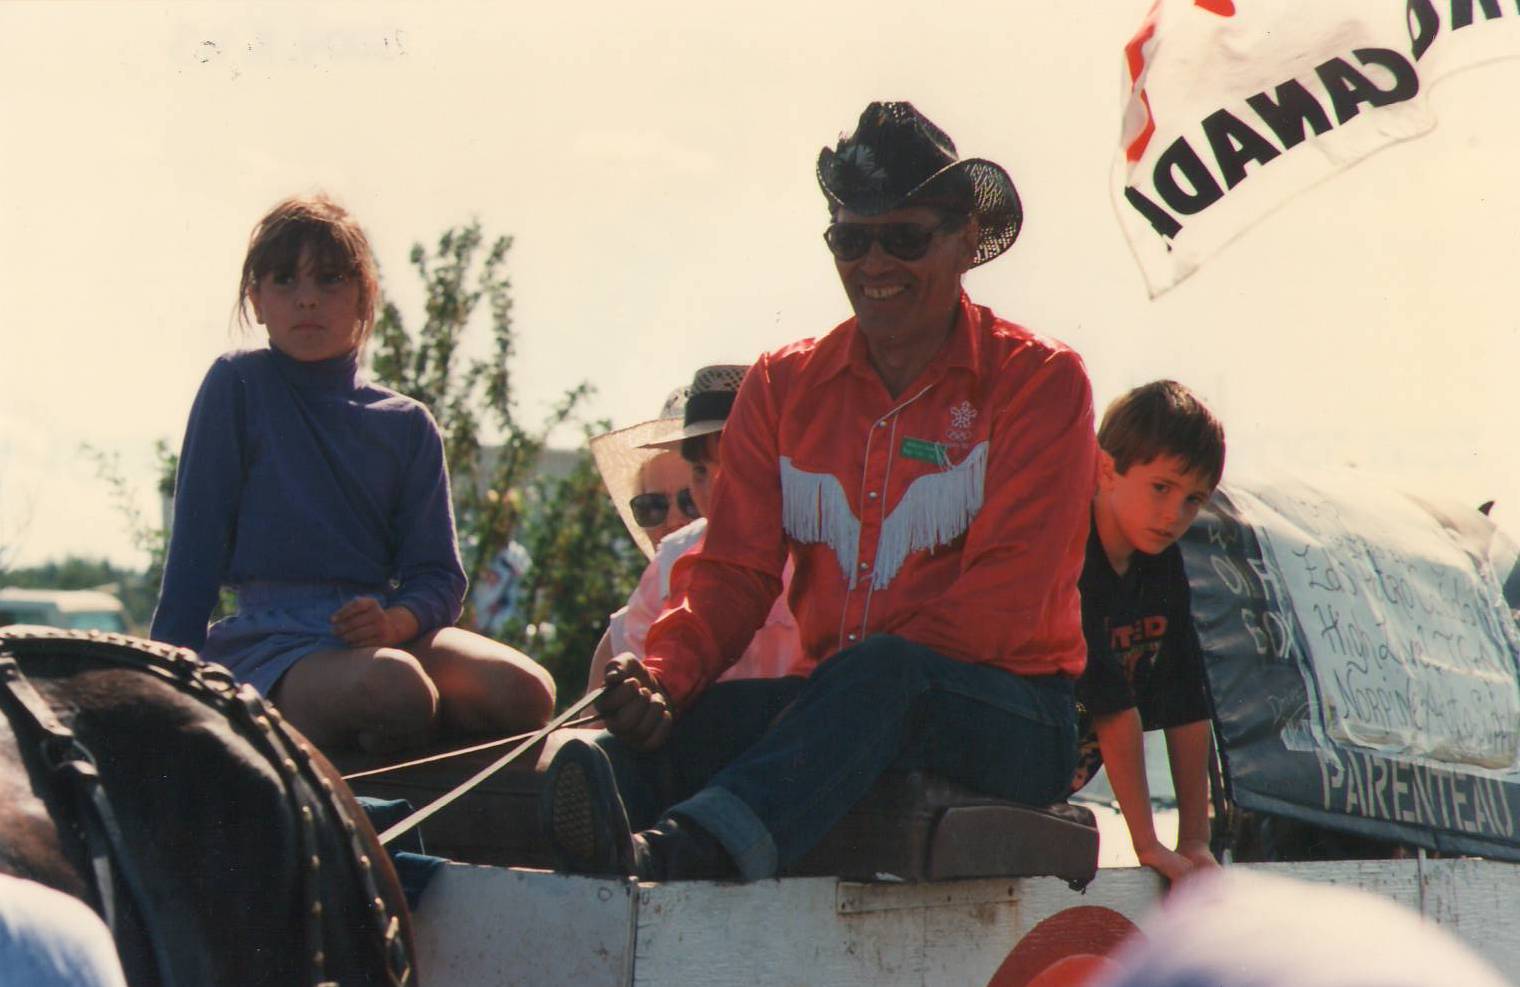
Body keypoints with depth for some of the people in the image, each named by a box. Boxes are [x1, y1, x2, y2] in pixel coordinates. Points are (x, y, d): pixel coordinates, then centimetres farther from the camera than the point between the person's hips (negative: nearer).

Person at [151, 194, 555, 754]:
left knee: (524, 692, -27)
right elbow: (197, 546, 4)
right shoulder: (238, 387, 7)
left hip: (379, 628, 4)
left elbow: (436, 573, 11)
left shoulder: (408, 425, 17)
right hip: (270, 639, -4)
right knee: (395, 688, -39)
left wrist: (395, 620, -12)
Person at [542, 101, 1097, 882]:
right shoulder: (783, 386, 14)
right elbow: (735, 571, 4)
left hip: (1013, 718, -4)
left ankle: (680, 848, -61)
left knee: (880, 673, -37)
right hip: (843, 704, 4)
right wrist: (663, 678, -18)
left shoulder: (1038, 380, 0)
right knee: (676, 716, -25)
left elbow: (1005, 596, -10)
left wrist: (856, 673, -23)